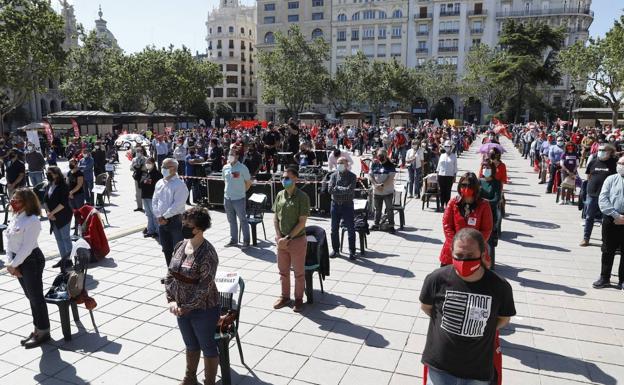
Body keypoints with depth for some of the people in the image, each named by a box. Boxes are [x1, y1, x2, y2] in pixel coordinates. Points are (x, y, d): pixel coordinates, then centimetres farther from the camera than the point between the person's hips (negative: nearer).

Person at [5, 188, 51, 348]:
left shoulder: (32, 220, -19)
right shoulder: (15, 218, 7)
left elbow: (27, 247, -20)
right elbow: (9, 240, 7)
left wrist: (13, 265, -16)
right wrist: (10, 262, -4)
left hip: (31, 261, -8)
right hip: (18, 261, 8)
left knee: (36, 297, 1)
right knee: (31, 297, 17)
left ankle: (43, 331, 14)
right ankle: (37, 329, 29)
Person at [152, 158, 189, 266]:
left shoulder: (179, 184, -11)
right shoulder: (159, 183, 10)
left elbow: (177, 204, -19)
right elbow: (154, 201, 9)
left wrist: (165, 217, -15)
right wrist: (159, 216, -4)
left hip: (175, 220, -7)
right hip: (161, 221, 7)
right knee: (166, 249, 15)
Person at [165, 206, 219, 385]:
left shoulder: (207, 253, -23)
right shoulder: (180, 246, -1)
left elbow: (205, 287, -24)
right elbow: (170, 275, 4)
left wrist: (186, 308, -19)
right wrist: (171, 300, -7)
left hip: (203, 309, -7)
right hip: (181, 307, 7)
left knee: (208, 347, 13)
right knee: (191, 345, 26)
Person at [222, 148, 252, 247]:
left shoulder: (242, 168, -10)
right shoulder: (225, 167, 5)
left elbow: (248, 182, -3)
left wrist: (241, 191, 2)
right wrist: (230, 190, 11)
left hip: (239, 199, -5)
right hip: (227, 198, 5)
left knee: (243, 220, 3)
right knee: (231, 220, 14)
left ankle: (246, 240, 13)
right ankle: (233, 240, 26)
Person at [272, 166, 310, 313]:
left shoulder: (302, 197, -14)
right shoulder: (280, 195, 3)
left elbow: (302, 222, -15)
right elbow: (276, 217, 7)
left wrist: (288, 238, -17)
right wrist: (278, 237, -5)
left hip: (297, 240, -5)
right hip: (281, 240, 5)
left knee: (299, 272, 10)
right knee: (283, 270, 18)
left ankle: (299, 299, 27)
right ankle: (285, 296, 36)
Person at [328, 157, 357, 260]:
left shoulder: (352, 176, -4)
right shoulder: (334, 175, 5)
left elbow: (350, 189, -18)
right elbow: (330, 189, -8)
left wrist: (337, 188, -11)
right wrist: (344, 190, -16)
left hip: (347, 205, -3)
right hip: (335, 204, 3)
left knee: (351, 230, 0)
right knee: (334, 229, 10)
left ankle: (352, 252, 11)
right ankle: (335, 250, 24)